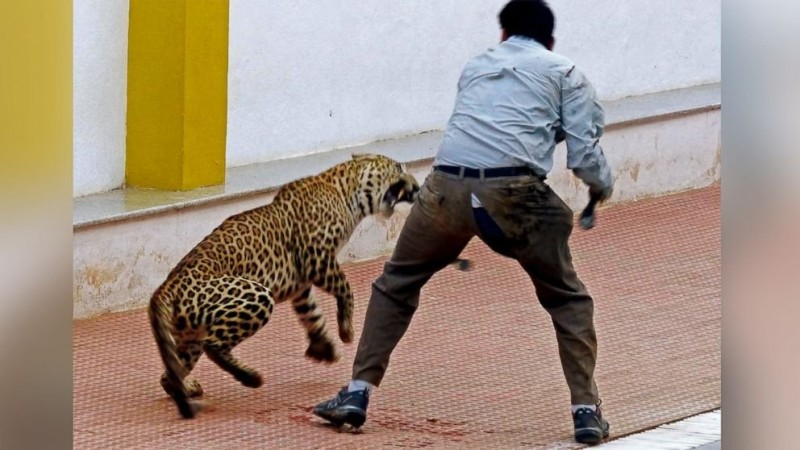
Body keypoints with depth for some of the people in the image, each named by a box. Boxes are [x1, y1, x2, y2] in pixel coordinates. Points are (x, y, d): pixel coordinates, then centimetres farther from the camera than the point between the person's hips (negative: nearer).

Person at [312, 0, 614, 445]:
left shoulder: (477, 67, 28)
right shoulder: (564, 74, 17)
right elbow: (584, 153, 10)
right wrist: (603, 187, 29)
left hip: (448, 187, 2)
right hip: (512, 191, -2)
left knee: (396, 284, 24)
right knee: (568, 299, 17)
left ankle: (359, 393, 16)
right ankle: (587, 411, 10)